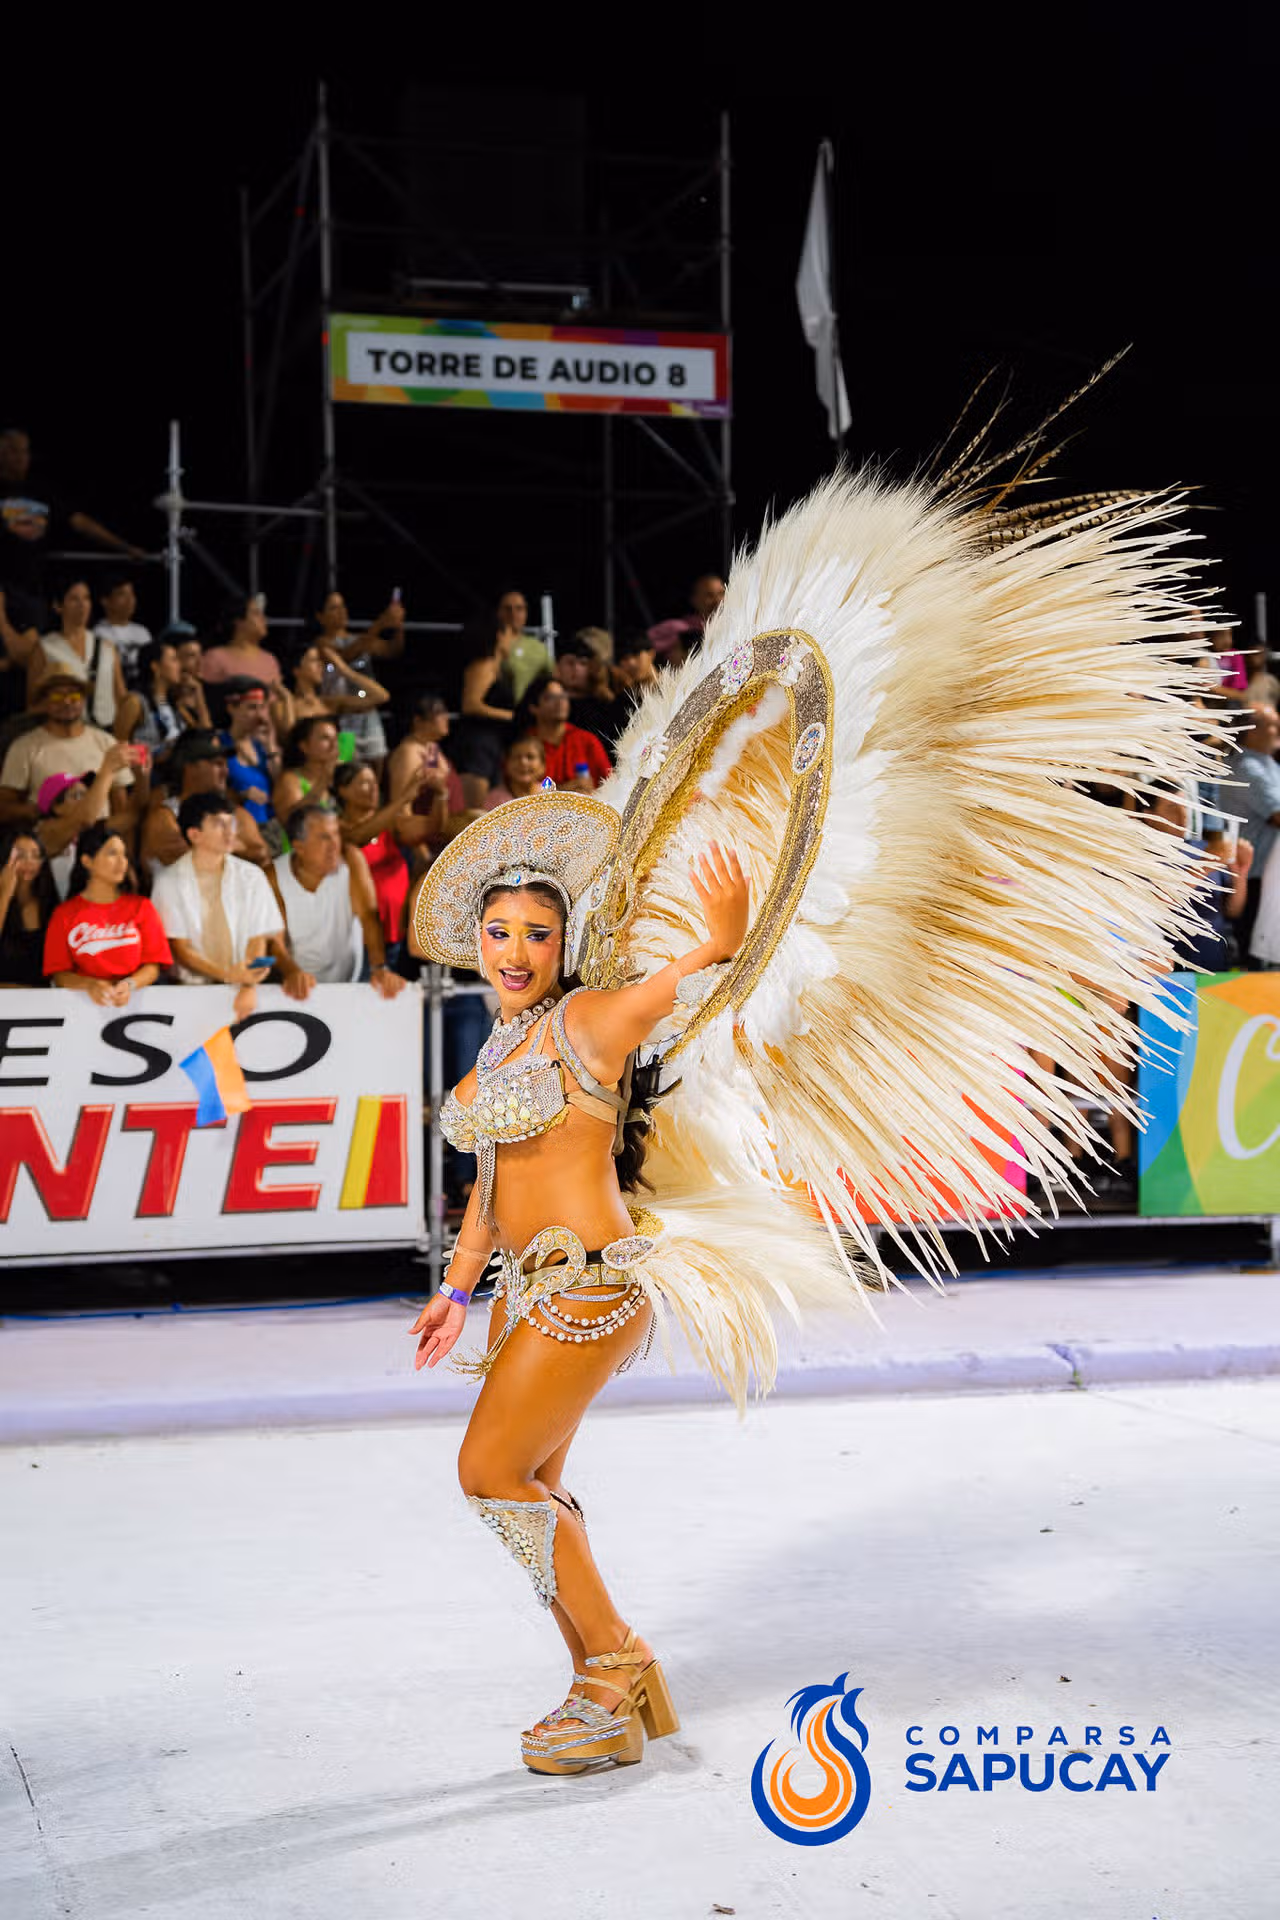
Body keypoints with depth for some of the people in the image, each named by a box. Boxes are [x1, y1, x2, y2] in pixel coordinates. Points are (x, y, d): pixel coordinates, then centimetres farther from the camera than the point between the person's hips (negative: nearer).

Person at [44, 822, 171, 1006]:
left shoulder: (141, 906, 14)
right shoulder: (64, 913, 11)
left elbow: (153, 966, 7)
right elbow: (59, 973, 3)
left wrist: (129, 984, -14)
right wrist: (89, 984, -17)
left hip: (134, 997, 2)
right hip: (84, 999, -2)